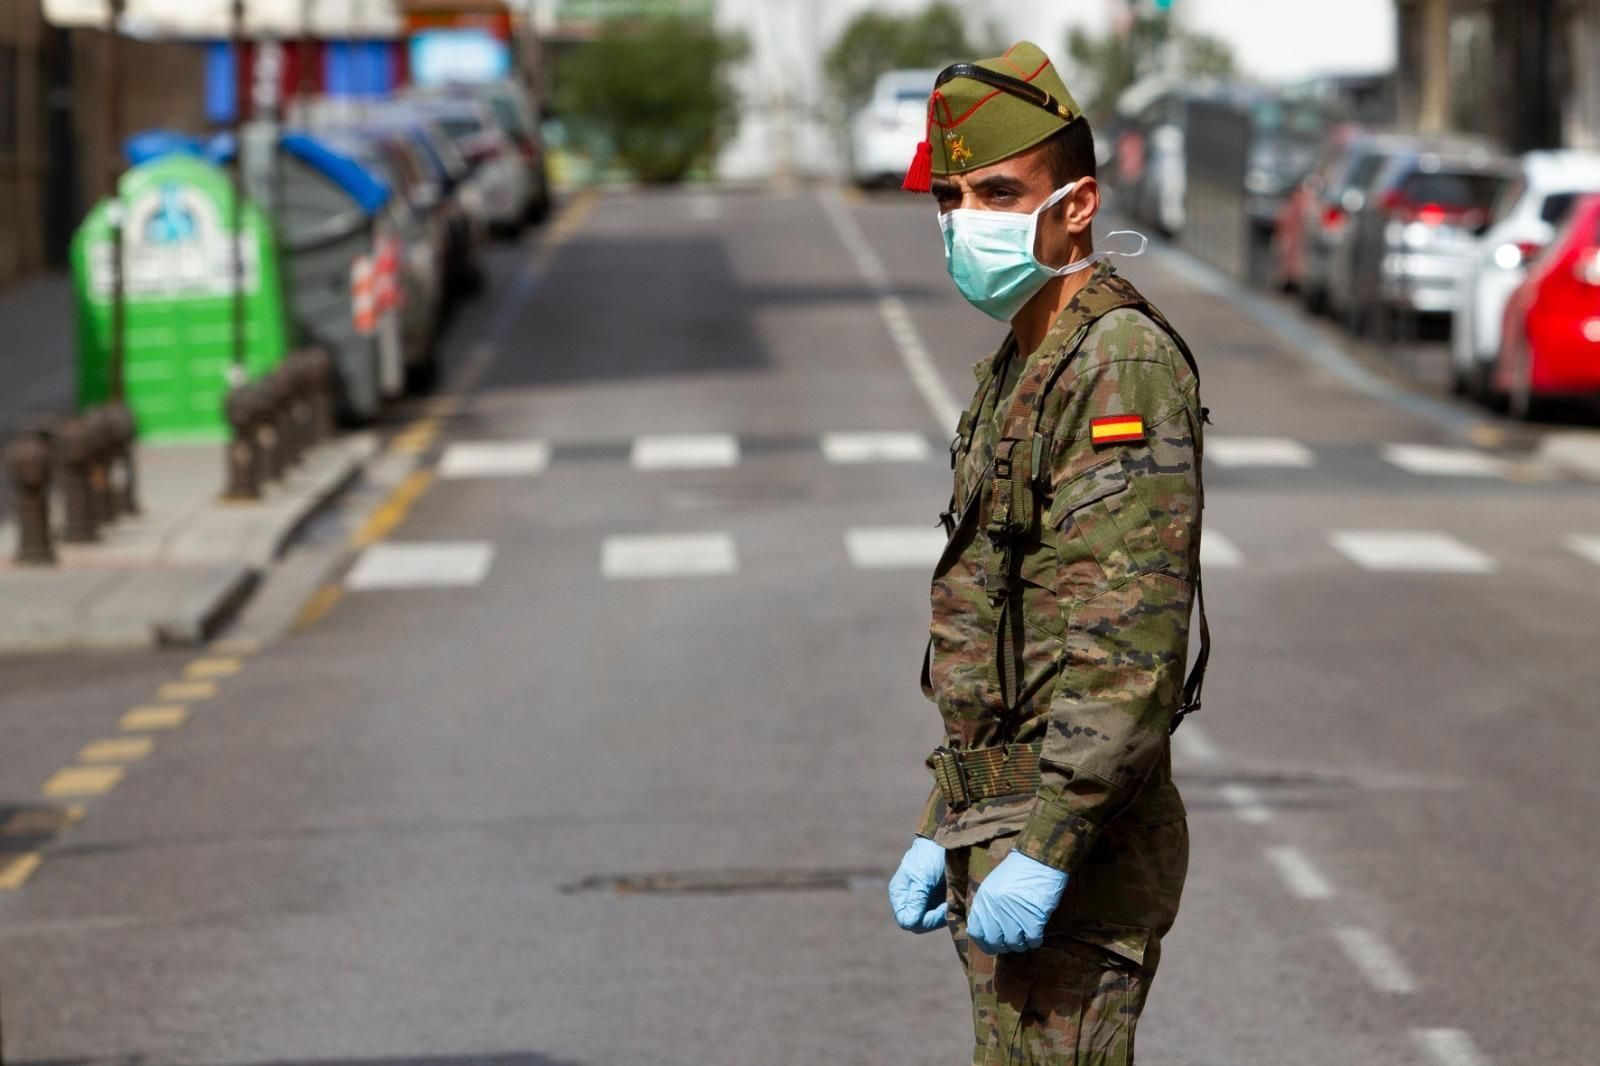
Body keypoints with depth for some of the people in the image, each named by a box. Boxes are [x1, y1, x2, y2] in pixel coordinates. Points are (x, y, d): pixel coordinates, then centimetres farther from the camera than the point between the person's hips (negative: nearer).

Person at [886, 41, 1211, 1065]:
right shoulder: (1017, 370, 17)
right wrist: (945, 829, 21)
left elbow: (1129, 643, -24)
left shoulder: (1123, 365, -15)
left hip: (1071, 858, -10)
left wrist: (1045, 848, -26)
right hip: (1001, 830, 10)